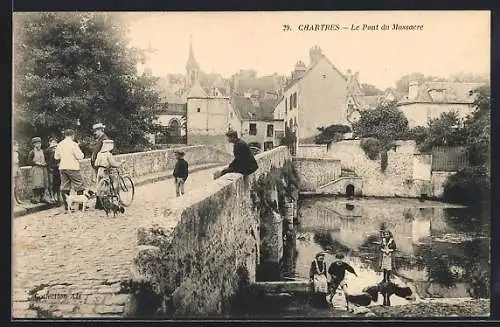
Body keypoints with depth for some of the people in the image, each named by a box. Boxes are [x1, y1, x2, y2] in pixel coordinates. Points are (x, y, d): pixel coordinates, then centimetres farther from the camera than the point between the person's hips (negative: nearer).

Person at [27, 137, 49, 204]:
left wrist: (45, 163, 2)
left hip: (43, 170, 6)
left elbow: (45, 160, 22)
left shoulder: (42, 151, 15)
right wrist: (36, 163, -15)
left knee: (43, 184, 5)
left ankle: (42, 198, 11)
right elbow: (29, 161, -6)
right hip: (36, 170, -6)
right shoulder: (32, 152, -2)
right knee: (37, 185, -9)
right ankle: (35, 199, -5)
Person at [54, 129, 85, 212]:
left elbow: (56, 157, 13)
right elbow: (80, 156, -14)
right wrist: (81, 153, 6)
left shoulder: (59, 144, 7)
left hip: (62, 168, 6)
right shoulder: (73, 144, -11)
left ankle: (66, 206, 8)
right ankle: (81, 205, 4)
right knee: (79, 187, 4)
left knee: (64, 187, 8)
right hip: (73, 168, -6)